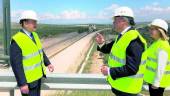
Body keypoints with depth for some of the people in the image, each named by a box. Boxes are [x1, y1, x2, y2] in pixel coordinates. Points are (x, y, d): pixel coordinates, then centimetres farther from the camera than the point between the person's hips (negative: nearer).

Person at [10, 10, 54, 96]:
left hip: (37, 74, 8)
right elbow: (16, 64, -24)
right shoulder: (17, 40, -23)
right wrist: (22, 84, -24)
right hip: (27, 79, -8)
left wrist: (48, 63, 5)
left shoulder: (34, 35, 2)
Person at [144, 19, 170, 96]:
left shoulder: (162, 45, -23)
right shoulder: (157, 43, 9)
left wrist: (156, 82, -23)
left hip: (157, 80, -10)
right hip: (153, 78, 10)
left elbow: (161, 66, -25)